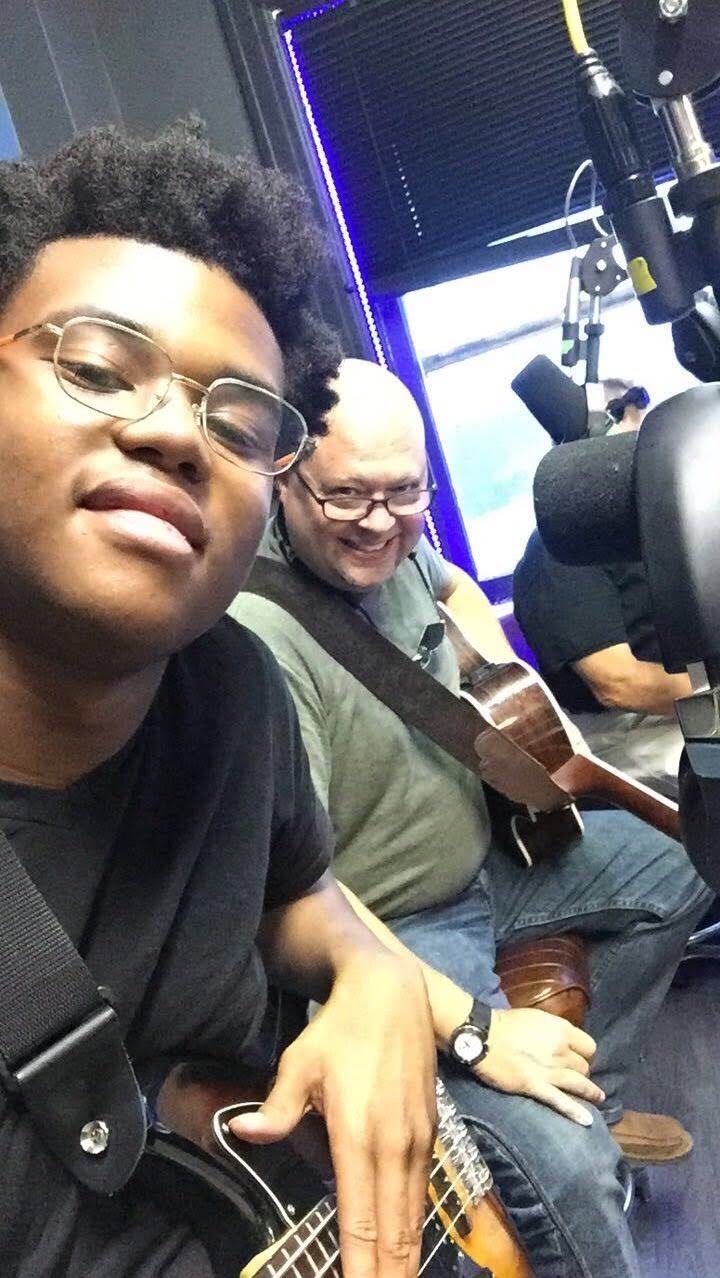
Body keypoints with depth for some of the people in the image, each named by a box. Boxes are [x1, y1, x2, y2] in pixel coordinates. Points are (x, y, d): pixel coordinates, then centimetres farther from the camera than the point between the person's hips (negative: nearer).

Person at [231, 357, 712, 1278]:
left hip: (484, 844, 9)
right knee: (562, 1164, -24)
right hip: (387, 928, -9)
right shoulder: (256, 640, -33)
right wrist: (474, 1031, -30)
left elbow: (452, 588, 19)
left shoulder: (388, 538, -7)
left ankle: (596, 1098, 33)